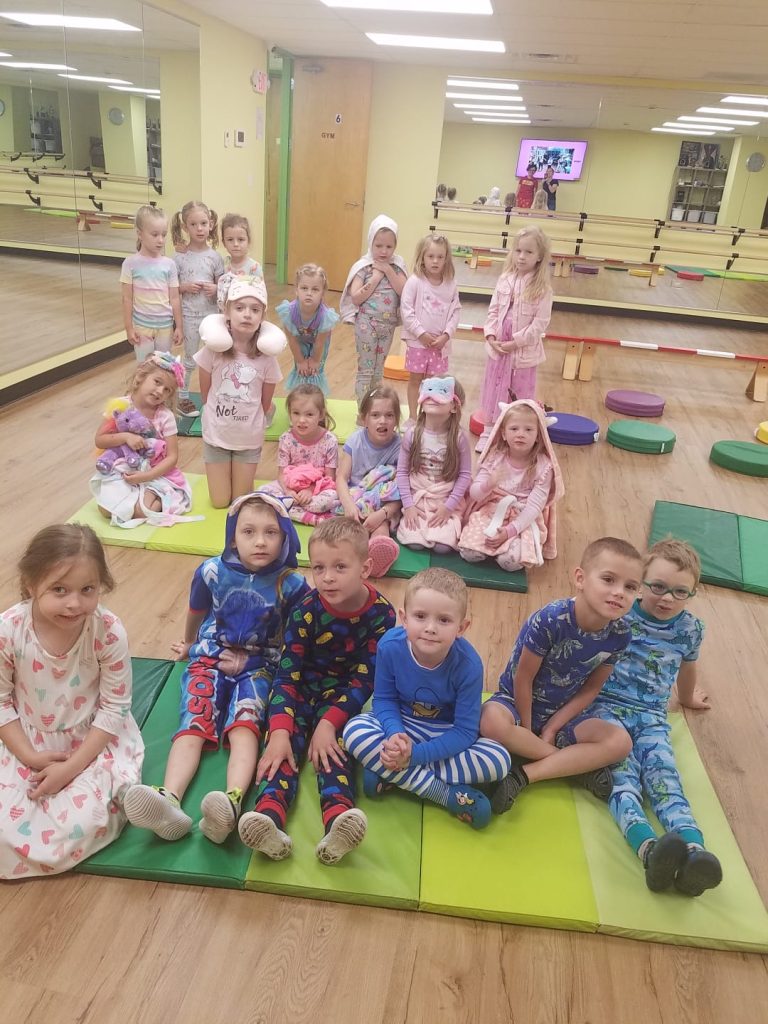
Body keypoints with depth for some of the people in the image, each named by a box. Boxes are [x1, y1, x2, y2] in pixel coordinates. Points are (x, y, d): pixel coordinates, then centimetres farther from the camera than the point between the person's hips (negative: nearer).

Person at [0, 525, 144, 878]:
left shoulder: (109, 632, -25)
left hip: (94, 742, -2)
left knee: (81, 823, -23)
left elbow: (115, 709, -15)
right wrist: (30, 757, -14)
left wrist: (71, 767, -18)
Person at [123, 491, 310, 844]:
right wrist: (189, 644, 34)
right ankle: (169, 802, -46)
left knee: (244, 725, -29)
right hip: (210, 657, 2)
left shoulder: (291, 584, -10)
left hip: (258, 665, -1)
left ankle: (231, 803, -52)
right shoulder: (212, 572, -6)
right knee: (194, 725, -23)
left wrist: (251, 660, -2)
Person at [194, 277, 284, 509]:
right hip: (216, 433, 0)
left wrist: (251, 420, 7)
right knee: (220, 502, 11)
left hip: (249, 437, 0)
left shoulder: (266, 354, -16)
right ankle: (219, 467, 40)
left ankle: (244, 471, 41)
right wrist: (219, 414, 4)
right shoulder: (214, 347, -17)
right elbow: (205, 393, -3)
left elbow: (266, 402, -2)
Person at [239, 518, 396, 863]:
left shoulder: (381, 613, -14)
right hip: (301, 690, 1)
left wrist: (329, 723, -23)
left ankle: (338, 824, -51)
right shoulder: (306, 611, -15)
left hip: (344, 696, -1)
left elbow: (365, 679, -12)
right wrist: (279, 732, -29)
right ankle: (269, 820, -47)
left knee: (333, 748, -28)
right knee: (284, 746, -25)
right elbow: (287, 676, -16)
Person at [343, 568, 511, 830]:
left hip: (447, 737, -1)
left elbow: (464, 732, -22)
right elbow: (384, 699, -9)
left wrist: (415, 754, -32)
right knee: (355, 730, -29)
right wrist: (395, 734, -30)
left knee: (499, 760, -27)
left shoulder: (468, 665, -27)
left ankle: (390, 773, -21)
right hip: (402, 726, 1)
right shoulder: (390, 646, -24)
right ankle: (449, 794, -24)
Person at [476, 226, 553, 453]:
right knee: (493, 389, 14)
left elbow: (540, 322, -14)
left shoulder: (542, 288, -12)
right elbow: (493, 310, 4)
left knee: (523, 394, 9)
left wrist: (516, 342, -18)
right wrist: (490, 335, -10)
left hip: (524, 351, -4)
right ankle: (489, 431, 29)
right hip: (497, 347, 4)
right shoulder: (505, 279, 0)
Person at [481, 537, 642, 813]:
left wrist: (551, 730, -9)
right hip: (518, 702, -4)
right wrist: (528, 730, -8)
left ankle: (524, 775, -20)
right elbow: (523, 679, -18)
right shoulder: (550, 620, -29)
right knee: (492, 721, -36)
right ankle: (580, 764, -16)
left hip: (564, 713, 4)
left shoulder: (619, 634, -15)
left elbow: (590, 689, -5)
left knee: (620, 741, -19)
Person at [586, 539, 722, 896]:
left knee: (664, 776, -26)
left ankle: (694, 851, -51)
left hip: (652, 717, 3)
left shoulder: (690, 628, 9)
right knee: (621, 773, -30)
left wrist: (688, 698, 47)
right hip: (607, 706, -2)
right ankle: (650, 847, -54)